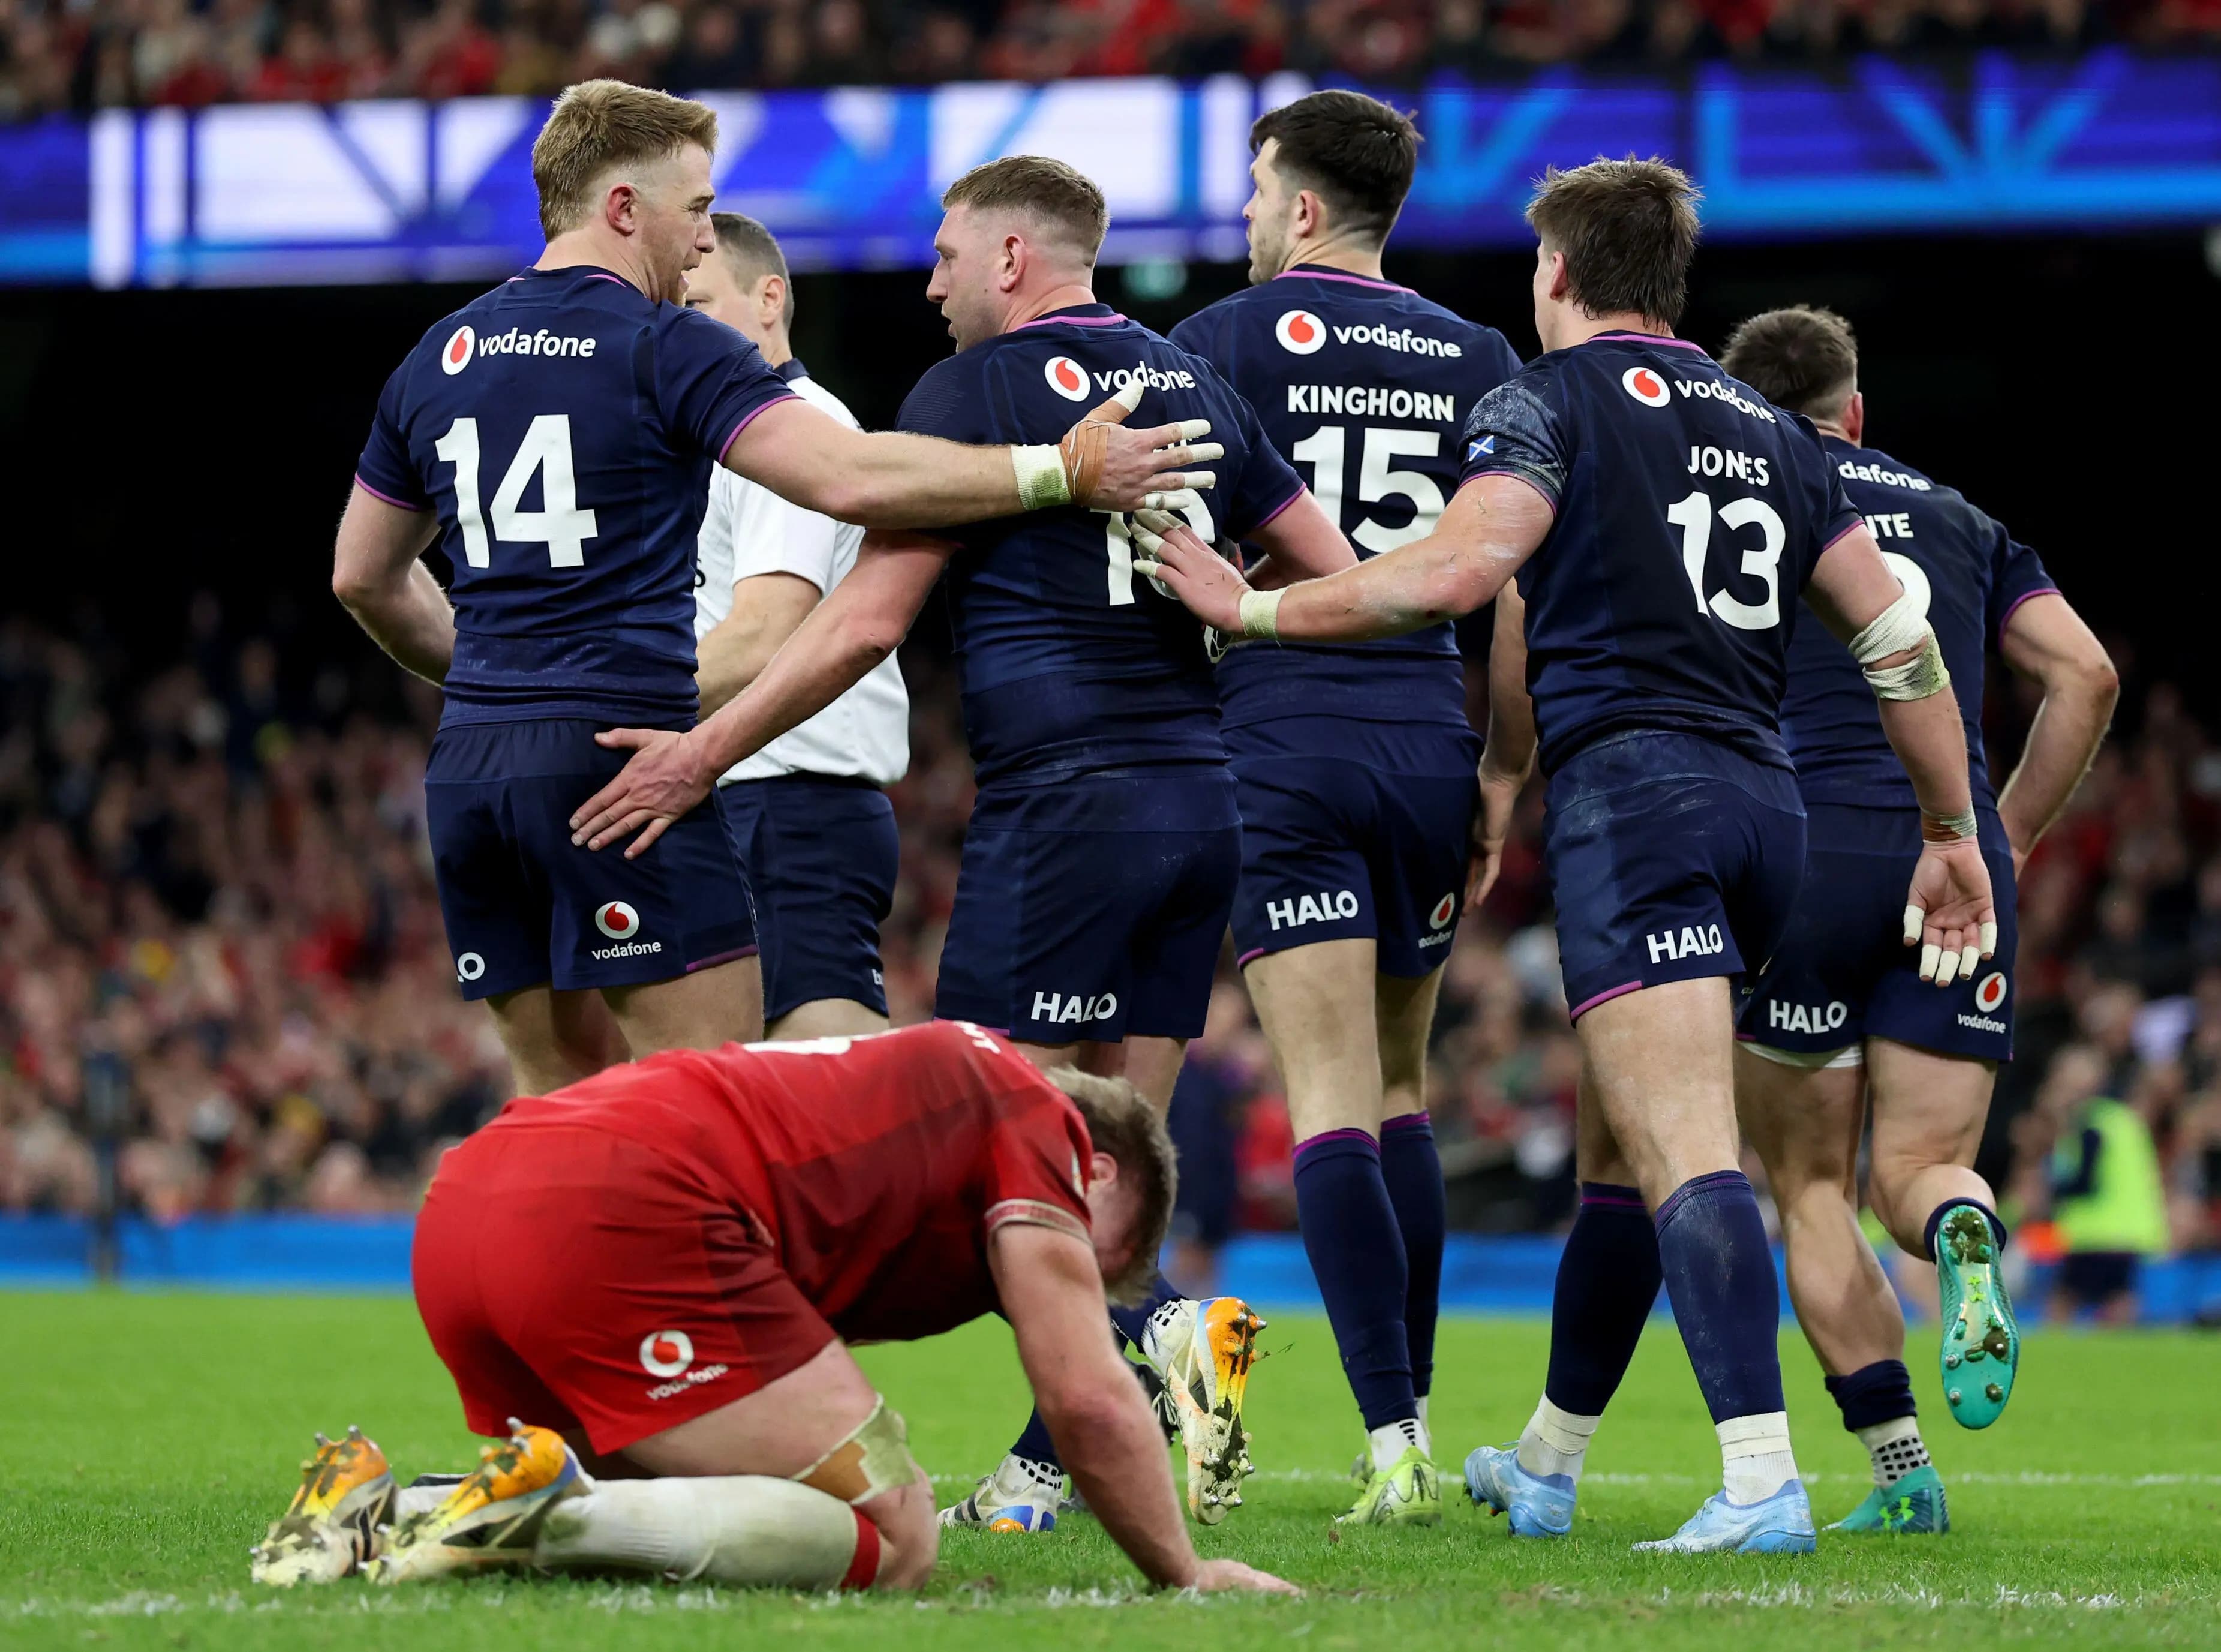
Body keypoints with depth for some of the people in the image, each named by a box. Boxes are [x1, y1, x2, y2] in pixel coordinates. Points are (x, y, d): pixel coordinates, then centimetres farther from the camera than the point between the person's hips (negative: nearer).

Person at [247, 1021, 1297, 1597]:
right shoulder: (1036, 1117, 15)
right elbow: (1089, 1400, 7)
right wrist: (1187, 1578, 20)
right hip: (627, 1212, -9)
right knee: (890, 1543, -7)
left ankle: (380, 1510, 3)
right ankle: (547, 1511, -23)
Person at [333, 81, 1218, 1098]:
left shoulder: (437, 360, 15)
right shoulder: (666, 348, -6)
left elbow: (364, 575, 25)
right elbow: (849, 479, -18)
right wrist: (1060, 472, -13)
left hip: (470, 763, 7)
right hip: (617, 748, -7)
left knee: (561, 1091, 10)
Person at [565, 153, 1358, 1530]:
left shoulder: (976, 391, -5)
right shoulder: (1196, 386, 14)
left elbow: (866, 622, -10)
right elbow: (1337, 576, 13)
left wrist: (705, 753, -5)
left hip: (1064, 802, -7)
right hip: (1202, 804, 7)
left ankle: (1166, 1327, -25)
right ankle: (1047, 1469, 7)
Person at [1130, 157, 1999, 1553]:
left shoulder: (1550, 398, 1)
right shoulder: (1772, 433, 20)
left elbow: (1458, 570, -16)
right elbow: (1899, 636, 18)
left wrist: (1258, 609, -7)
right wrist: (1954, 835, 24)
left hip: (1634, 788, -7)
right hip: (1766, 799, 7)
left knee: (1686, 1158, -16)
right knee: (1621, 1150, 19)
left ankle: (1764, 1480, -29)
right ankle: (1545, 1468, 31)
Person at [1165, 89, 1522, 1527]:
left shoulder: (1222, 342, -1)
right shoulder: (1481, 363, 9)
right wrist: (1502, 787, 13)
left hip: (1283, 745, -4)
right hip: (1430, 745, 4)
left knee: (1333, 1103, -6)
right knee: (1401, 1092, 17)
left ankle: (1393, 1441, -16)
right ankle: (1414, 1419, 18)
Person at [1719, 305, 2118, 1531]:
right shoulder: (1956, 520, 20)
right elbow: (2086, 675, 12)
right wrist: (2008, 836, 18)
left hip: (1799, 854, -2)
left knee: (1810, 1184, 10)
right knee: (1917, 1168, 7)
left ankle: (1899, 1466, -4)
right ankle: (1962, 1231, -32)